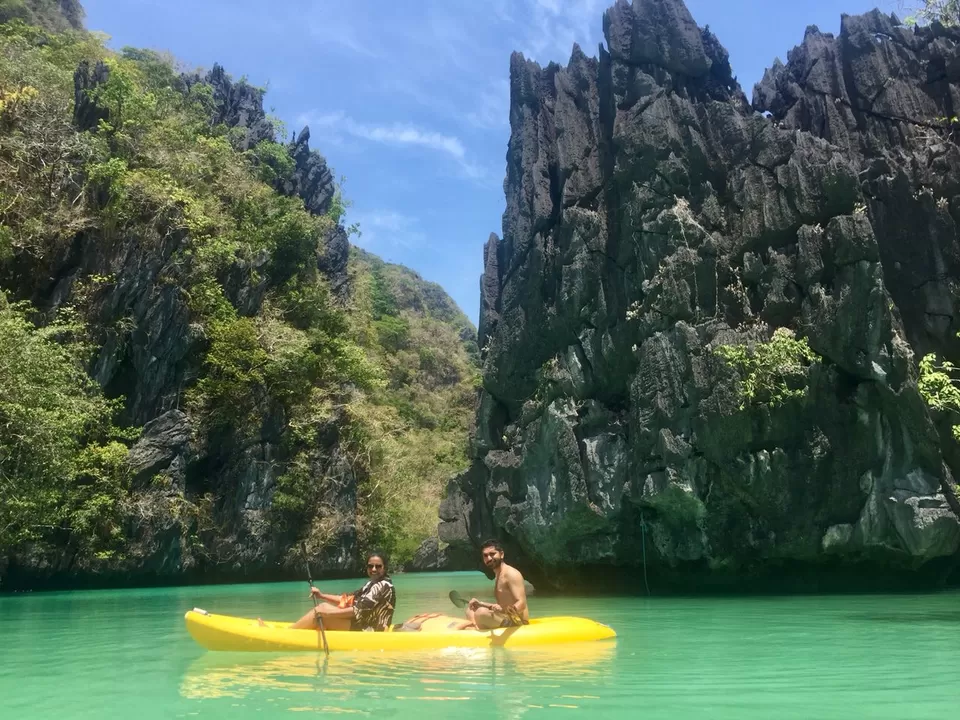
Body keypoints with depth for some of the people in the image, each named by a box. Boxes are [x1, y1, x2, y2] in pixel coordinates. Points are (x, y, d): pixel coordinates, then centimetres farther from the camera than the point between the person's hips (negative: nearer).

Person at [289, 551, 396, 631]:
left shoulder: (384, 585, -15)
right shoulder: (372, 583, 15)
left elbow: (359, 610, -22)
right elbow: (347, 599, 11)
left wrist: (328, 613, -23)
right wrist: (321, 595, 0)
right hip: (364, 625, 10)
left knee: (323, 608, -13)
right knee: (324, 606, 5)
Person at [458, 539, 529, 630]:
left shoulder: (511, 574, -13)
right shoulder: (498, 576, 15)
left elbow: (522, 603, -24)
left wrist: (507, 611, -44)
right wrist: (480, 604, 11)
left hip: (517, 623, -10)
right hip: (506, 621, 10)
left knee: (482, 612, -31)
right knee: (472, 606, 19)